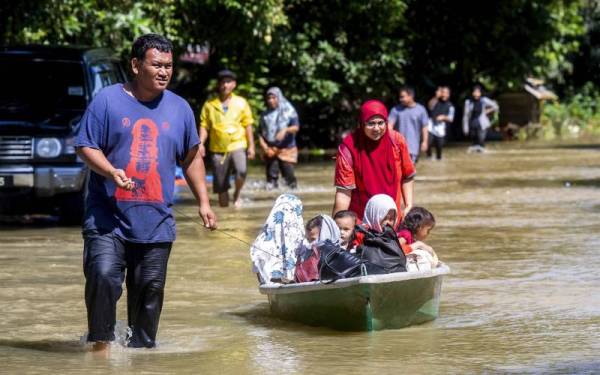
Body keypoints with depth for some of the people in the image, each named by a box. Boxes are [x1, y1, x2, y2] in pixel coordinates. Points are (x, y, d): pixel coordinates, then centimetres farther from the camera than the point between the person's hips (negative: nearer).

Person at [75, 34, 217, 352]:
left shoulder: (179, 108, 11)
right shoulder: (108, 100, -1)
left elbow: (191, 158, 20)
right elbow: (86, 147, -2)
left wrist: (203, 202, 15)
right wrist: (111, 172, -20)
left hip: (156, 222, 3)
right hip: (107, 218, -3)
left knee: (150, 289, 5)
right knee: (103, 277, -17)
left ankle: (142, 348, 18)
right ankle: (101, 342, -5)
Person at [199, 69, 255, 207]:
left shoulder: (241, 103, 6)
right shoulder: (210, 105, 5)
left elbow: (247, 125, 9)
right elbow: (204, 126, 4)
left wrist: (251, 146, 5)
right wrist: (201, 143, -10)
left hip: (238, 145, -1)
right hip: (218, 149, 1)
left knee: (241, 171, -27)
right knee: (221, 184, 2)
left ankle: (237, 194, 0)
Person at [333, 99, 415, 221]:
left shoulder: (397, 141, -3)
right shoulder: (349, 148, -13)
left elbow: (407, 177, 10)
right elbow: (344, 190, -14)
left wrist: (409, 206, 1)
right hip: (359, 219, -3)